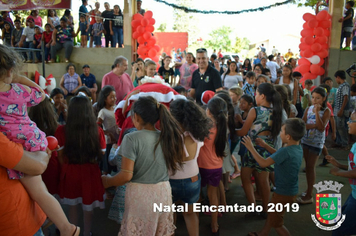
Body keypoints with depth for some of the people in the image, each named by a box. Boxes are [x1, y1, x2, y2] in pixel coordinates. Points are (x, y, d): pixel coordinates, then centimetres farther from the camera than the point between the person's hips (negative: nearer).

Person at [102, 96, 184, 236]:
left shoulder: (132, 138, -15)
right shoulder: (167, 137, 0)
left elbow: (126, 175, -17)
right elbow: (175, 166, 9)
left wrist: (107, 182, 1)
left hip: (140, 194, -4)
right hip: (163, 192, 5)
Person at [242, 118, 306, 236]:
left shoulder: (286, 151, -30)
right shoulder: (298, 148, -2)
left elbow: (263, 163, -29)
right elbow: (278, 155, 12)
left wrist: (251, 148, -19)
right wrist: (265, 145, 12)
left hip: (283, 193, -9)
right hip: (291, 190, 9)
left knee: (276, 222, 12)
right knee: (271, 213, 27)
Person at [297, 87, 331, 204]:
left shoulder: (326, 111, -8)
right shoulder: (308, 109, 3)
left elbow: (321, 128, -19)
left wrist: (316, 112, -22)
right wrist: (314, 125, -20)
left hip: (316, 142, -4)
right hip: (306, 140, 4)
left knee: (310, 167, -2)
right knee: (307, 166, 11)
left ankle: (309, 196, 7)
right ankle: (309, 189, 25)